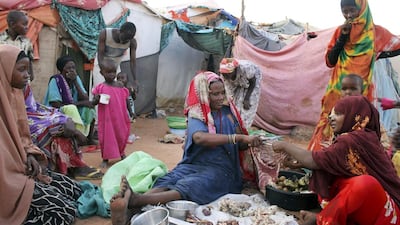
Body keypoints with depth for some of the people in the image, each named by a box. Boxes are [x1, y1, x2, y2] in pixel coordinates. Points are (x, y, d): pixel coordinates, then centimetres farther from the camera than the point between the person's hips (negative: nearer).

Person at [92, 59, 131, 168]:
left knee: (122, 135, 15)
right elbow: (94, 102, -1)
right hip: (106, 118, -3)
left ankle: (122, 153, 40)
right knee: (106, 137, 4)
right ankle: (105, 159, 21)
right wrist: (96, 99, -23)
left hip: (120, 118, 3)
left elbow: (126, 100, 10)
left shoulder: (120, 86, 1)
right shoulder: (100, 88, -6)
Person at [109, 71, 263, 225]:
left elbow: (239, 145, 13)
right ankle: (129, 209, -56)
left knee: (189, 186, -32)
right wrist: (238, 137, -30)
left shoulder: (228, 112, 9)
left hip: (220, 168, -1)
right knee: (167, 181, -30)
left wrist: (250, 142, -11)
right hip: (194, 164, 1)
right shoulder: (197, 114, 1)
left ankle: (137, 200, -56)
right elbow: (199, 137, -22)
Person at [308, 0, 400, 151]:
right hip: (337, 90, 2)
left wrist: (376, 55, -3)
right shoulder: (340, 31, 6)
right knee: (330, 126, 1)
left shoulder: (376, 32, -1)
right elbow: (330, 62, 0)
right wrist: (343, 37, -8)